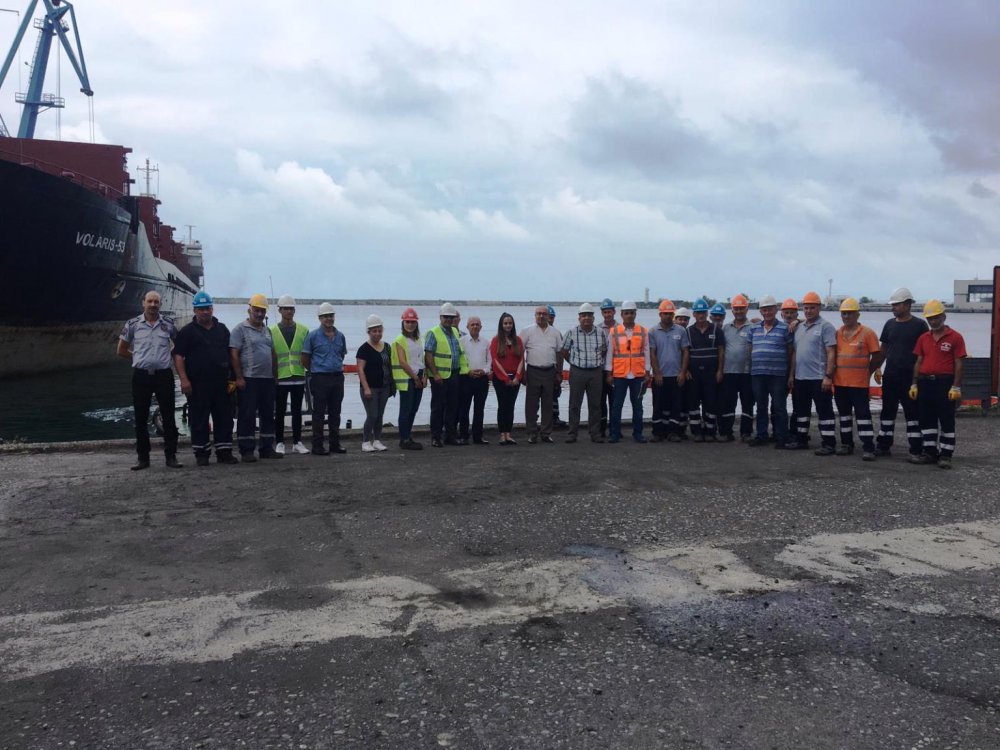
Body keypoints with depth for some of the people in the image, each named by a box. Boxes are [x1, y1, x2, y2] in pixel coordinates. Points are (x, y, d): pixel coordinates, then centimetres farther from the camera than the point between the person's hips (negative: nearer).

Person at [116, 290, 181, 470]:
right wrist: (139, 359, 9)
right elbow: (121, 351, 10)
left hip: (164, 375, 0)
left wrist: (167, 358, 8)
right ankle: (143, 458, 14)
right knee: (141, 418, 5)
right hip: (141, 376, 0)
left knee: (168, 417, 2)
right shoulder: (132, 324, 2)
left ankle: (171, 456, 9)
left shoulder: (168, 324, 2)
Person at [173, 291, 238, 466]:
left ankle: (224, 452, 14)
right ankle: (202, 454, 9)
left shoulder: (222, 329, 14)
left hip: (221, 383, 4)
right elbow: (178, 356, -4)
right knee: (199, 420, 1)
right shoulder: (187, 331, 1)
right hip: (197, 384, -4)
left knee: (224, 418, 6)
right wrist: (183, 379, -15)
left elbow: (231, 354, 18)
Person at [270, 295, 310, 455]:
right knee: (279, 412, 5)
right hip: (280, 378, -2)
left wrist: (307, 366, -3)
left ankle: (297, 442, 16)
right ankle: (279, 443, 13)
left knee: (297, 411, 8)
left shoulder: (303, 330, 7)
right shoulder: (272, 331, 1)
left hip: (298, 377, 2)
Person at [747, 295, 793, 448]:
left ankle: (781, 438, 7)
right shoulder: (754, 329, 12)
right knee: (761, 407, 11)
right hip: (757, 375, 4)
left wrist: (791, 375, -4)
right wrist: (750, 370, 10)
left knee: (779, 408, 1)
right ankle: (761, 436, 19)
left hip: (778, 375, -4)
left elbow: (791, 353, 0)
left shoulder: (784, 328, 0)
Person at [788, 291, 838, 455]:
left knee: (824, 411, -2)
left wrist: (828, 376, -17)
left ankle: (828, 443, 2)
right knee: (800, 410, 15)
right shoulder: (798, 328, 14)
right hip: (800, 378, 7)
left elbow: (831, 353, -11)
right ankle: (801, 439, 26)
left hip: (819, 378, -7)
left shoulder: (826, 327, -6)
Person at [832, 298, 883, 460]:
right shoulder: (837, 334, 9)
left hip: (859, 383, -5)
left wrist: (866, 372, 0)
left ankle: (868, 448, -3)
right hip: (840, 382, 5)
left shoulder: (867, 333, -6)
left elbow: (877, 356, -3)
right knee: (844, 414, 13)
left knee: (863, 415, -5)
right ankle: (846, 444, 23)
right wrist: (833, 373, 9)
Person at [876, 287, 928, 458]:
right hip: (890, 376, 5)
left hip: (910, 377, -5)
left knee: (912, 412, -1)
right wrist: (877, 368, 6)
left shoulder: (919, 325, -4)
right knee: (887, 411, 10)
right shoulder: (889, 324, 10)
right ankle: (883, 445, 18)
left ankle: (916, 450, 4)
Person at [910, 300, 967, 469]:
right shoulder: (923, 338, 11)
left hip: (945, 383, -5)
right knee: (926, 420, 9)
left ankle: (945, 455, 5)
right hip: (925, 383, 5)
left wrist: (956, 387, -12)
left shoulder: (955, 337, -4)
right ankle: (929, 452, 18)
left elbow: (959, 364, -6)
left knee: (947, 421, 0)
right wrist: (914, 385, 7)